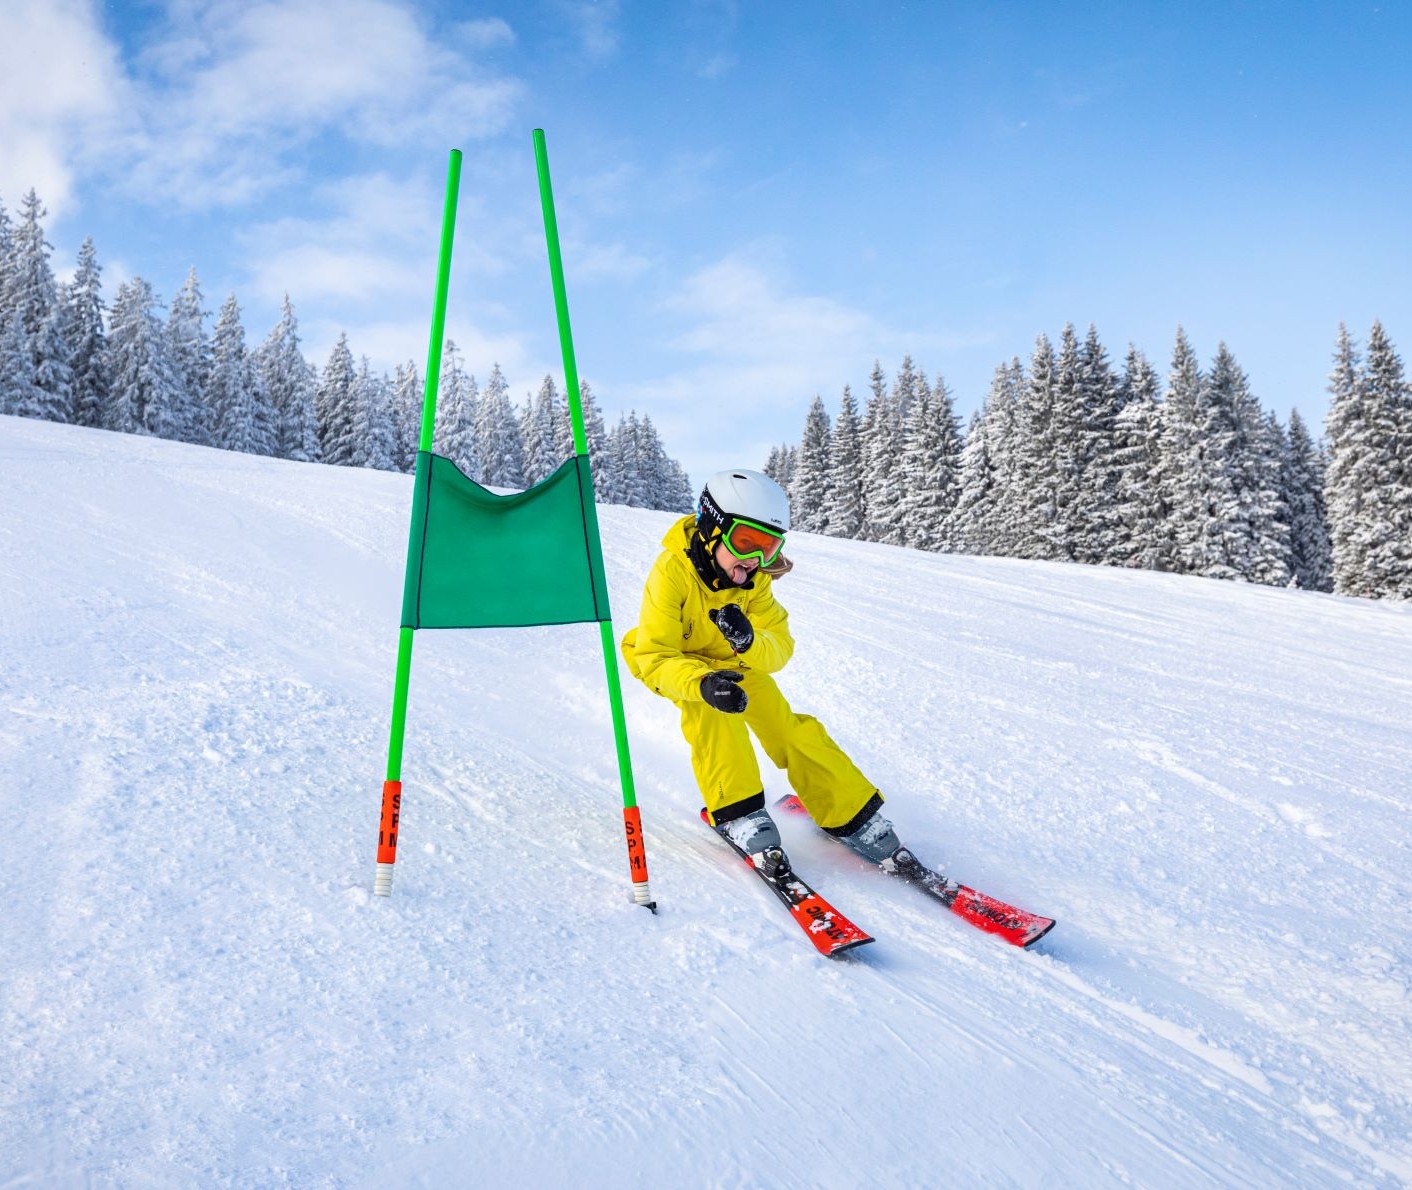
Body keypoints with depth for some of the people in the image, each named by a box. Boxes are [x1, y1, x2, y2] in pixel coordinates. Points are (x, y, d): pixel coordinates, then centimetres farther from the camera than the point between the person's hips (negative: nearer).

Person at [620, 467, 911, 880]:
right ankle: (740, 814, -24)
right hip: (677, 662, -4)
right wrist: (701, 683, -53)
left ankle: (853, 816, 2)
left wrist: (750, 642, -46)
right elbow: (655, 658, -34)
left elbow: (779, 650, -22)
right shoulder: (673, 571, -32)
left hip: (735, 662, 4)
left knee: (787, 728, -9)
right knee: (709, 708, -34)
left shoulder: (755, 578, -17)